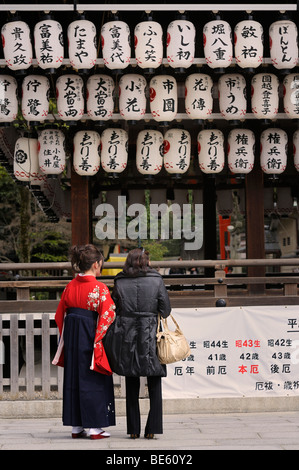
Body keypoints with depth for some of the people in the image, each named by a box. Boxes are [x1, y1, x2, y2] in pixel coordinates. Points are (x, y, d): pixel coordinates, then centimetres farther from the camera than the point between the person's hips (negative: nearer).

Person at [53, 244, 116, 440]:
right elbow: (108, 317, -15)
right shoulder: (100, 289, -13)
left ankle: (76, 426, 16)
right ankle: (95, 427, 2)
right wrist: (104, 342, -3)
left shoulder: (70, 287, 4)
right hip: (91, 338, -6)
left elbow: (61, 315, 12)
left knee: (73, 379, 11)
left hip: (71, 336, 6)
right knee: (92, 380, 1)